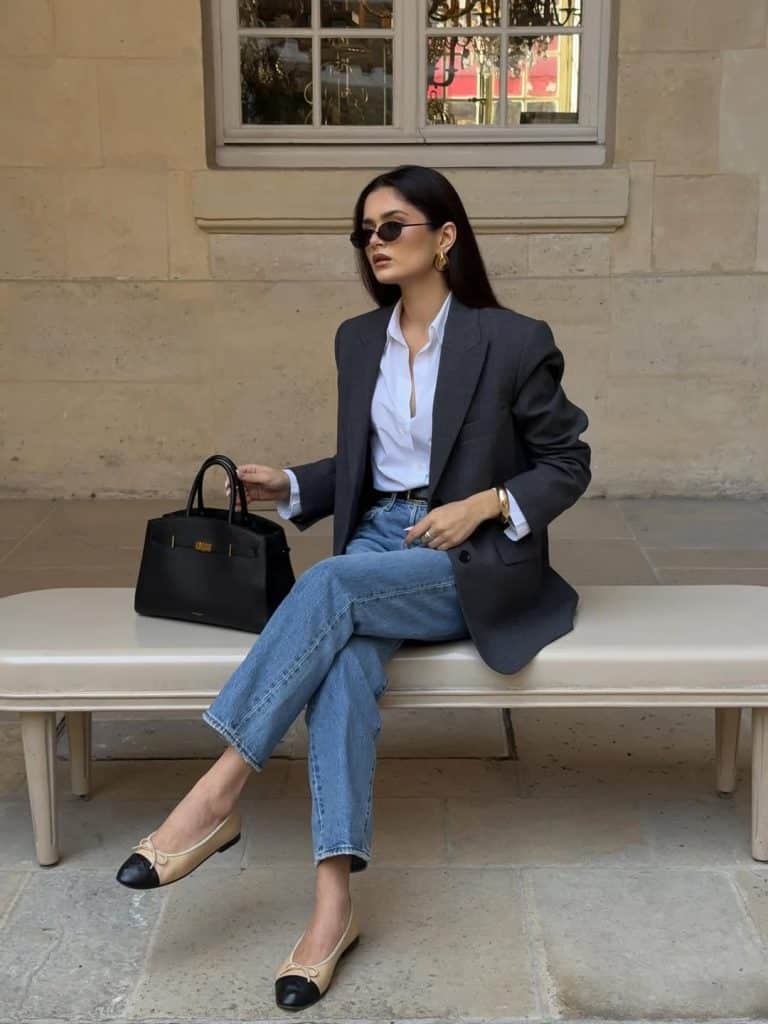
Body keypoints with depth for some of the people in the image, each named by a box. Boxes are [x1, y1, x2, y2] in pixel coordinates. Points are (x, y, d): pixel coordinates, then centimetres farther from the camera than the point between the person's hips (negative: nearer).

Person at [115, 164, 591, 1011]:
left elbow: (568, 463, 2)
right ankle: (333, 902, -34)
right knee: (340, 661, -31)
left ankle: (219, 793, -29)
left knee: (332, 583, -34)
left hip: (474, 564, -4)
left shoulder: (513, 341, -4)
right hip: (375, 547, 4)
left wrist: (486, 504, -14)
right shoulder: (357, 340, 12)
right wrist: (291, 487, 3)